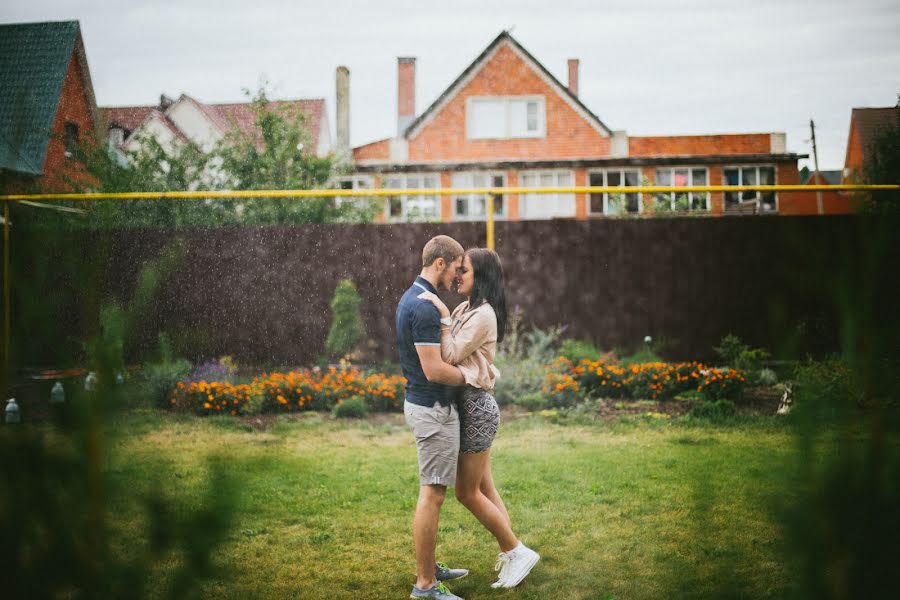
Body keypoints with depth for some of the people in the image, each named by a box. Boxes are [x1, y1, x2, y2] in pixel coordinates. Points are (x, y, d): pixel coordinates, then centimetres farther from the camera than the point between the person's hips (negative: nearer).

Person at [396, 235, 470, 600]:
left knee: (432, 493, 18)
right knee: (432, 495, -5)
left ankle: (429, 567, 27)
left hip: (421, 403, 11)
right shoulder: (425, 307, -21)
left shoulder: (411, 298, 12)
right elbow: (434, 370, -24)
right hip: (434, 409, -11)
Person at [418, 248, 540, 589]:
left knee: (467, 492, -1)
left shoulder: (483, 314, -17)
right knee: (483, 488, 13)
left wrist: (443, 315, -21)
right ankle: (510, 554, 20)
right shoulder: (466, 309, 11)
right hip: (471, 404, 9)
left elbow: (450, 355, -20)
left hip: (475, 406, -9)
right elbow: (452, 354, 7)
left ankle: (517, 552, 9)